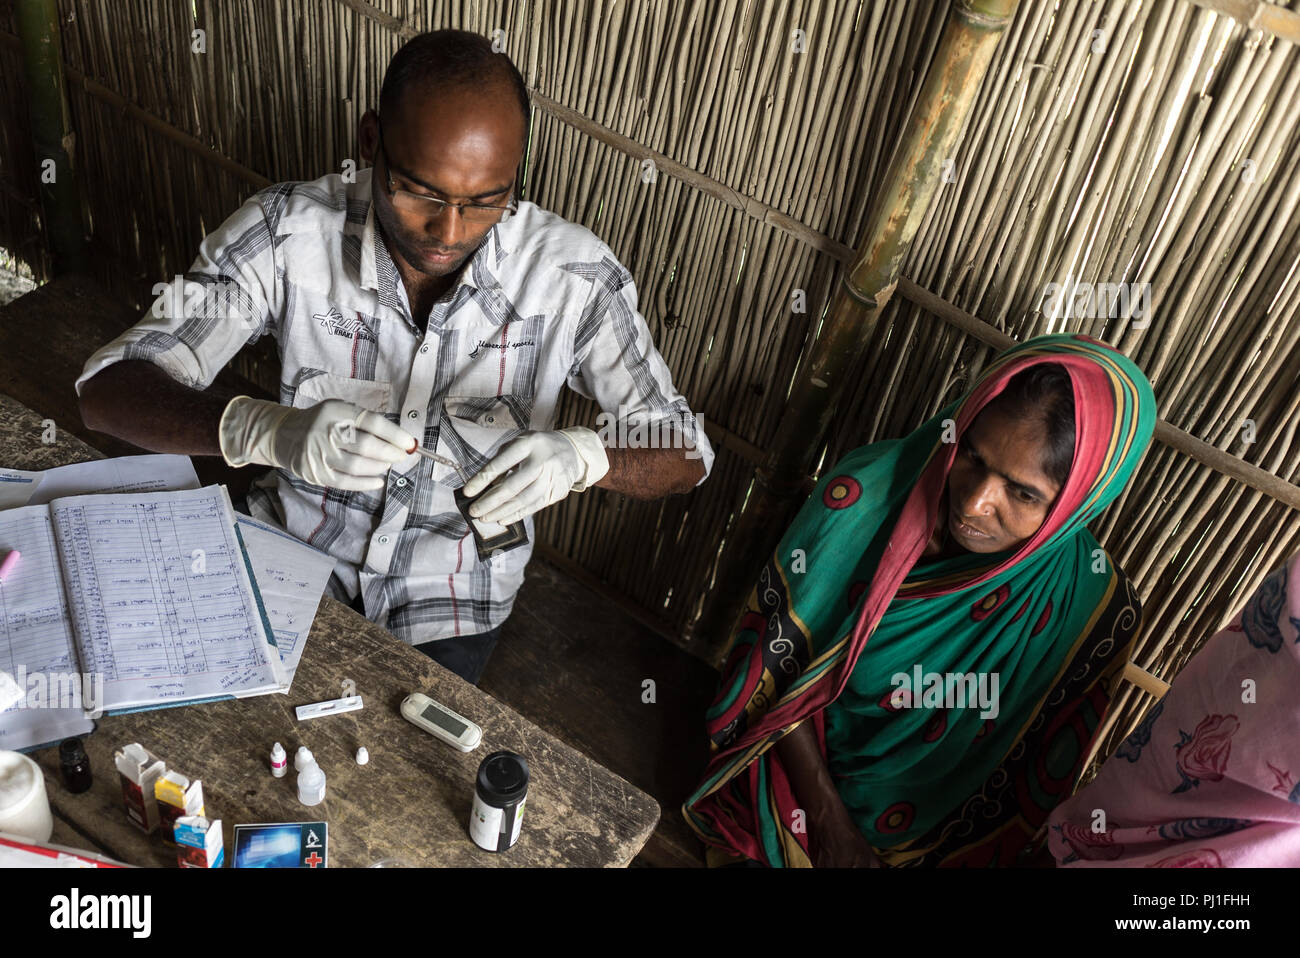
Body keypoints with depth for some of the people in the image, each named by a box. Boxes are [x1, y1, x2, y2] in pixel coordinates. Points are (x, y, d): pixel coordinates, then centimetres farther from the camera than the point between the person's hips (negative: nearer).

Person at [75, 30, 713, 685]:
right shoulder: (288, 232, -20)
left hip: (453, 590, 0)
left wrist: (582, 456, -38)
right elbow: (108, 391, -20)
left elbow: (685, 454, -14)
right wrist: (266, 429, -41)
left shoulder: (574, 275, -20)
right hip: (296, 540, 1)